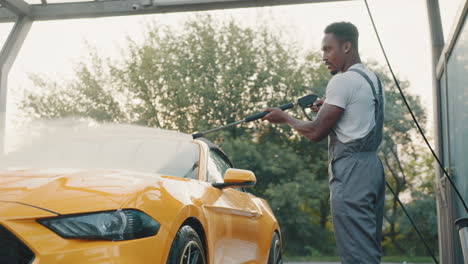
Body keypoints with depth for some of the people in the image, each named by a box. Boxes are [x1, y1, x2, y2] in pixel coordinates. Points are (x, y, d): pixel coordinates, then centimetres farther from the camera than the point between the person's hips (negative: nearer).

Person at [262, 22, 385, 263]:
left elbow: (316, 132, -11)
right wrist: (328, 109, 18)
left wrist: (285, 118, 4)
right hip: (372, 165, 10)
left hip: (351, 170, -10)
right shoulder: (372, 79, 19)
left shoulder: (342, 81, -10)